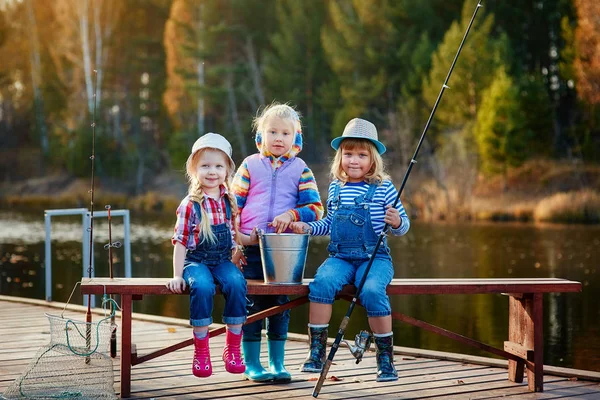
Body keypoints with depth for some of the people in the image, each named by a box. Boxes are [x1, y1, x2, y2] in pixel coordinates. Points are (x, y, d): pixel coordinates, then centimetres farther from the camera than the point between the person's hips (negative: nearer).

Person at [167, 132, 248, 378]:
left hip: (223, 260, 3)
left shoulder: (230, 201, 6)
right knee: (202, 286, -35)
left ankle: (233, 348, -16)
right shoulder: (190, 205, -5)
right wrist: (177, 275, -9)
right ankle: (201, 351, -19)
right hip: (196, 260, -3)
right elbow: (180, 241, -5)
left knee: (236, 283, -29)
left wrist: (236, 260, 7)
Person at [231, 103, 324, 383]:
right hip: (251, 247, -1)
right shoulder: (250, 165, 5)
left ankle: (277, 363, 18)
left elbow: (315, 208, -1)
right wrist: (236, 236, -4)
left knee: (280, 305, 8)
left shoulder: (300, 170, 5)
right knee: (251, 304, 1)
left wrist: (292, 215, -18)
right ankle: (251, 364, 10)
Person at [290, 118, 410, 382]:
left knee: (373, 291, -31)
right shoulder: (335, 188, 11)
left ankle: (386, 358, -14)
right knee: (321, 283, -26)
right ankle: (316, 352, -17)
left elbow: (402, 224, 1)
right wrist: (307, 228, 10)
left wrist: (397, 222, -21)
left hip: (375, 258, -3)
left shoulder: (384, 188, -1)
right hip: (340, 257, 3)